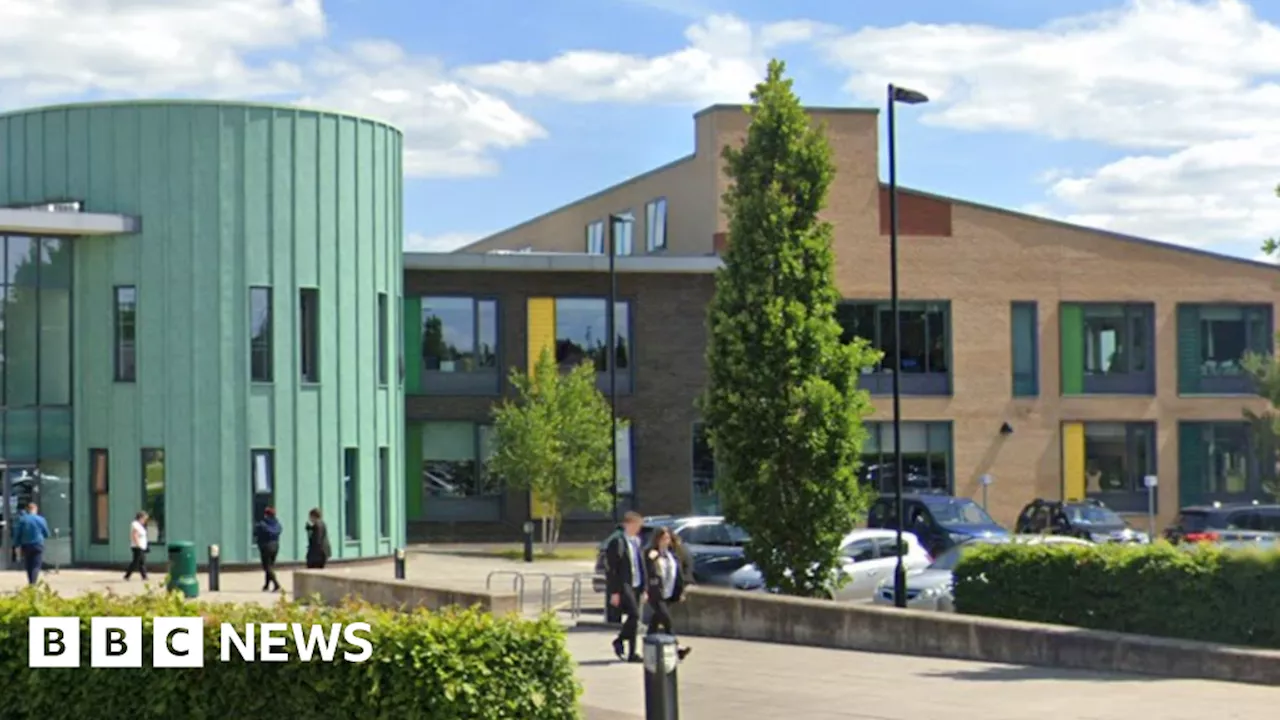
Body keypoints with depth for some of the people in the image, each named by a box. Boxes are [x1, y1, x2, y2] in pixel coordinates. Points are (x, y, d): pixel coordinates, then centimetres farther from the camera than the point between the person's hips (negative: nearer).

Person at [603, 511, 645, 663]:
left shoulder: (636, 540, 16)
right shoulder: (616, 541, -10)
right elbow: (610, 568, -13)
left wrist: (644, 587, 16)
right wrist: (614, 592, -16)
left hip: (635, 585, 8)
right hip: (623, 585, -8)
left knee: (633, 617, 6)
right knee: (634, 615, -17)